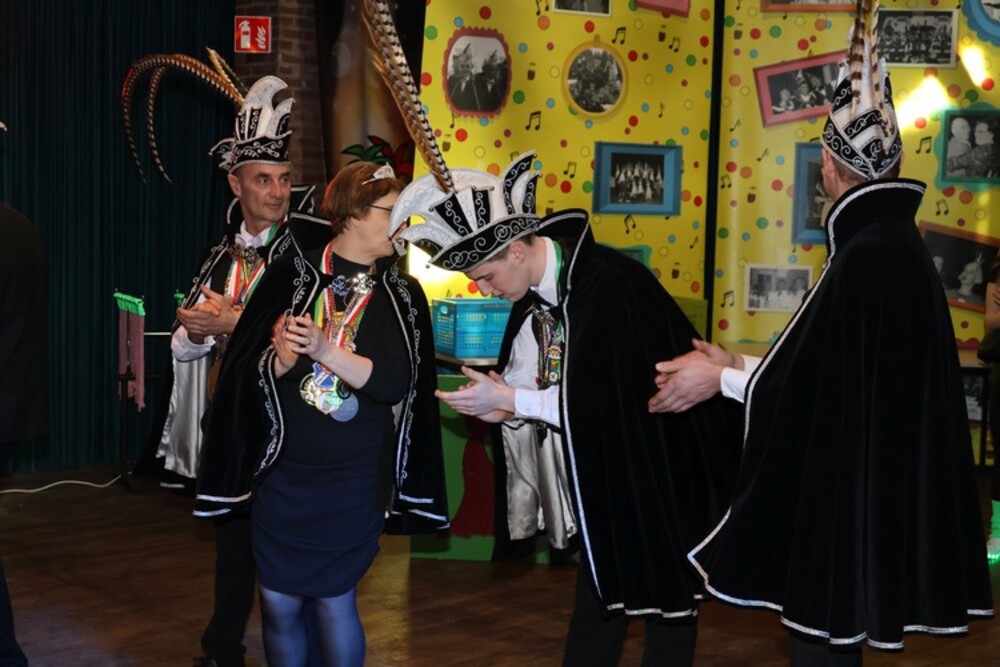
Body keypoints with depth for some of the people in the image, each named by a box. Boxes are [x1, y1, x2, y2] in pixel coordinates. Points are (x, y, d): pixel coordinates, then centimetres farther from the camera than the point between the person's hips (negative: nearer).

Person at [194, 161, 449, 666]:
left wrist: (326, 351, -21)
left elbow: (395, 383, -10)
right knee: (278, 604, 6)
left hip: (353, 482, 0)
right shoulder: (291, 275, -1)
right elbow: (245, 370, -1)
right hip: (281, 474, 0)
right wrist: (281, 358, -21)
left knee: (333, 601, 0)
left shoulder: (403, 296, 2)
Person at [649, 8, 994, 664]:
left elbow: (820, 384, -19)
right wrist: (738, 364, 15)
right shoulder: (897, 244, 7)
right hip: (874, 477, 9)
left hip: (846, 482, -9)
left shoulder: (867, 259, -22)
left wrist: (723, 378, -7)